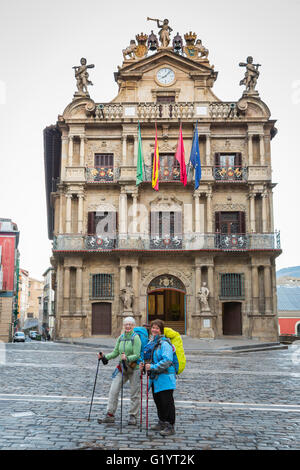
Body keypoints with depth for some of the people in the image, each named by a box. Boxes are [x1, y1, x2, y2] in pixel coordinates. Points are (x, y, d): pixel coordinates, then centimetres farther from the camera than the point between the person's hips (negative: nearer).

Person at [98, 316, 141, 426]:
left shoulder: (136, 338, -11)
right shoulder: (120, 338, 8)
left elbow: (137, 355, -17)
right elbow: (115, 353, 10)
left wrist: (127, 358, -33)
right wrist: (105, 357, -4)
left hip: (134, 368, -5)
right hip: (121, 367, 6)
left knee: (134, 394, 3)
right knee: (113, 391, 0)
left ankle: (133, 416, 16)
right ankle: (110, 415, 7)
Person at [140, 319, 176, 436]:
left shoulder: (164, 343, -14)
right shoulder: (151, 343, 15)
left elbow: (167, 361, -24)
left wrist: (153, 367, -25)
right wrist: (143, 365, 6)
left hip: (165, 378, -9)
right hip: (154, 378, 9)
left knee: (167, 402, -5)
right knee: (158, 401, 17)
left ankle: (170, 426, 2)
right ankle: (162, 423, 30)